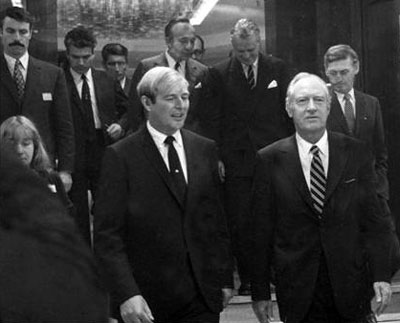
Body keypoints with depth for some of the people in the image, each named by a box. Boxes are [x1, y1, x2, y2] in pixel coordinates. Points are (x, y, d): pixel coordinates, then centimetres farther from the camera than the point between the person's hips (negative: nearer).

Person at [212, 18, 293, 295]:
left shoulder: (278, 69, 6)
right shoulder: (220, 73, 3)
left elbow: (289, 111, 7)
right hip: (236, 158, 0)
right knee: (240, 222, 1)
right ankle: (247, 279, 12)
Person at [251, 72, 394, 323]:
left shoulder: (356, 153, 2)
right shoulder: (270, 160, -1)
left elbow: (374, 220, 3)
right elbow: (261, 231, 0)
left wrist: (381, 275, -6)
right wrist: (260, 293, -1)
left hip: (350, 287, 1)